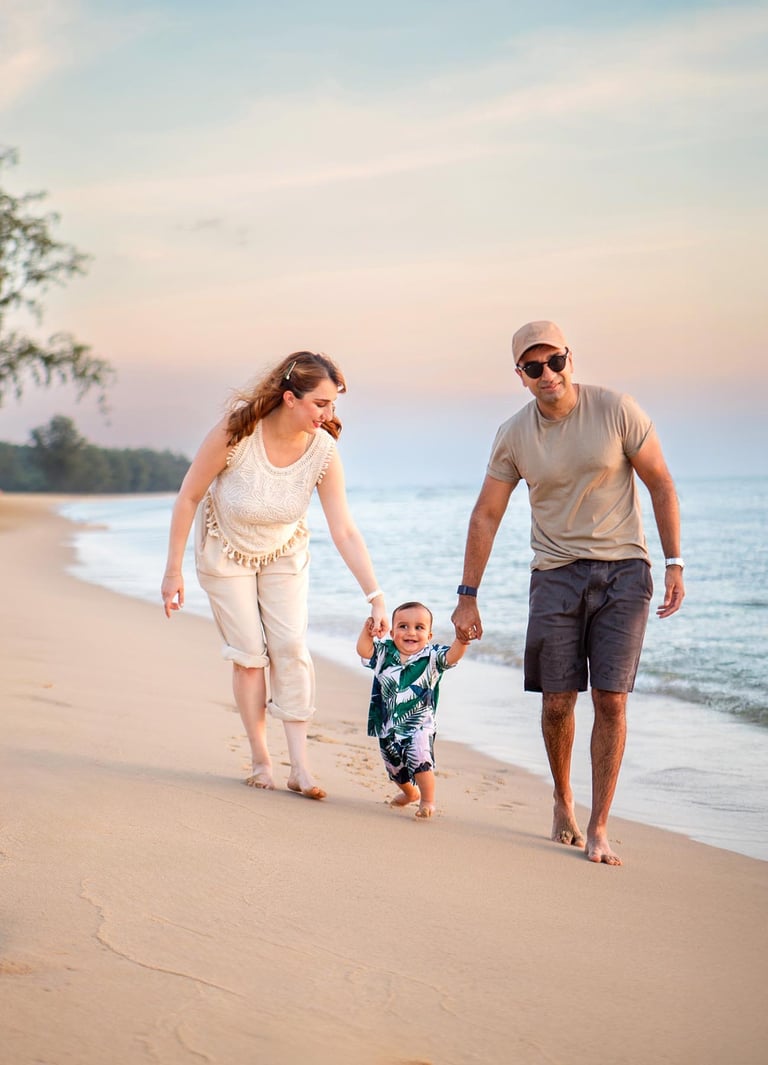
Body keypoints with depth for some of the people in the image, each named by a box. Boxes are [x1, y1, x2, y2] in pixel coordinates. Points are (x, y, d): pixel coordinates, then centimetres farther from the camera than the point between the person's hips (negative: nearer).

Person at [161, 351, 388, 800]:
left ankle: (299, 765, -5)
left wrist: (376, 596, -26)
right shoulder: (235, 433, -32)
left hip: (284, 553, 2)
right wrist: (174, 570, -15)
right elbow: (189, 497, -19)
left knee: (291, 647, -7)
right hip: (225, 552, -2)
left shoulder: (323, 451, -25)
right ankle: (260, 759, 10)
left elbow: (345, 532, -22)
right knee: (249, 654, -3)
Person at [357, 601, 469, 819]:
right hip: (388, 726, 4)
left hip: (419, 725, -4)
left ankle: (427, 801, -9)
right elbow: (364, 650, -12)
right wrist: (367, 632, -29)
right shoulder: (384, 653, -1)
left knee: (420, 759, -25)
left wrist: (461, 641, -40)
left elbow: (452, 656, -21)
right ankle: (410, 793, 49)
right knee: (395, 768, 20)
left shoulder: (431, 656, -7)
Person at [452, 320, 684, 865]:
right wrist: (468, 596, 6)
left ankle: (599, 830, 1)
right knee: (558, 702, 1)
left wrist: (674, 563, -5)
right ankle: (563, 800, 29)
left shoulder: (616, 409, -8)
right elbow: (486, 516, 7)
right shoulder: (514, 435, -1)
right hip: (556, 574, 2)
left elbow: (661, 482, 0)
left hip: (623, 572, -2)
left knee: (611, 700, -7)